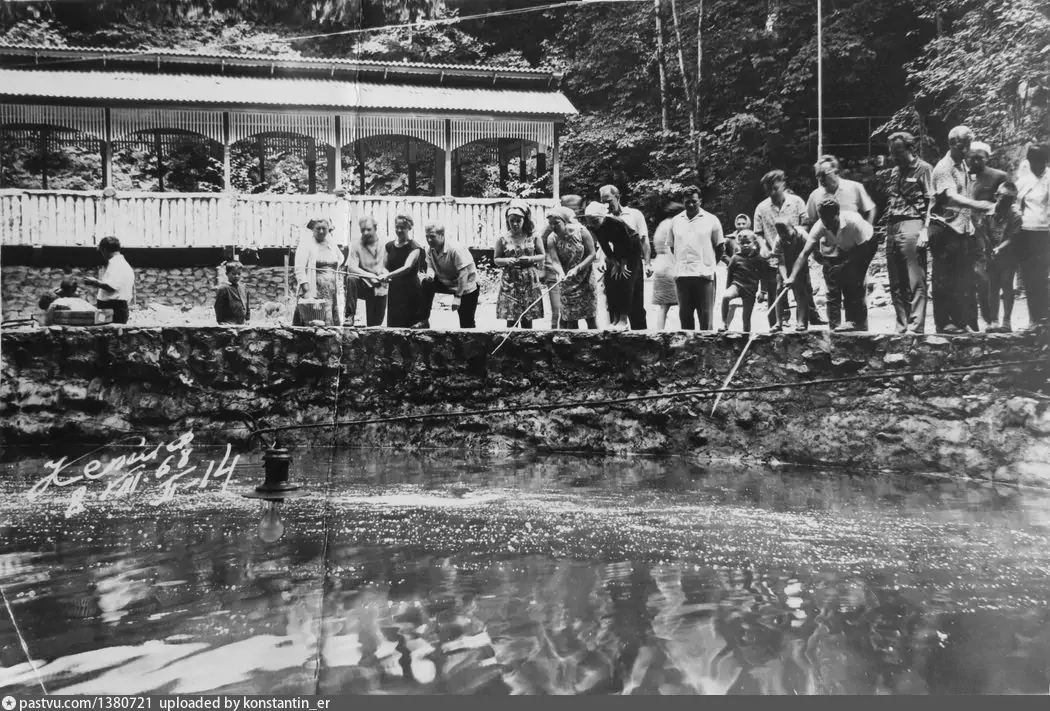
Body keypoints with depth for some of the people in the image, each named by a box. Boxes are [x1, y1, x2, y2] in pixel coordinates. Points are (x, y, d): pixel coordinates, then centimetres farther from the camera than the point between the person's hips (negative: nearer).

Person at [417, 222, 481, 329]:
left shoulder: (455, 249, -28)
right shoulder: (430, 249, -9)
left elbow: (463, 274, -27)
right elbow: (430, 266, 0)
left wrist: (457, 297, -28)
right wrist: (430, 273, -26)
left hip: (467, 287, -5)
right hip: (447, 283, 5)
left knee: (466, 324, -5)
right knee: (427, 283, -20)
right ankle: (424, 321, -15)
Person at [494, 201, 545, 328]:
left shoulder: (533, 236, 0)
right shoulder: (503, 239, 0)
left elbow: (543, 256, 8)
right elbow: (496, 259, 8)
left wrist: (530, 259, -11)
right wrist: (506, 261, -13)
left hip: (529, 281, 1)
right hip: (510, 281, -1)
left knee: (527, 319, 4)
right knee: (511, 319, -5)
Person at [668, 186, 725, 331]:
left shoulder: (711, 220, 3)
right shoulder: (676, 221, 11)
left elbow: (720, 247, 7)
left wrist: (710, 264, 5)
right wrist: (683, 262, 10)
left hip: (704, 274, -3)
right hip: (681, 274, 3)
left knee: (706, 315, -1)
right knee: (685, 315, 9)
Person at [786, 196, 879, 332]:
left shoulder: (854, 221, -38)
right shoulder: (819, 227, -27)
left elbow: (863, 250, -29)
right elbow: (805, 253, -32)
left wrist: (844, 266, -37)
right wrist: (792, 277, -42)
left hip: (866, 243, -5)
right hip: (845, 248, 5)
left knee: (854, 280, -21)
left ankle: (858, 321, -14)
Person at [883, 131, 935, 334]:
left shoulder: (923, 169, 1)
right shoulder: (893, 172, 20)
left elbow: (931, 202, -5)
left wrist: (925, 230, -15)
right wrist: (885, 229, 13)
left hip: (911, 225, -7)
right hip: (892, 227, 7)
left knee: (915, 281, -8)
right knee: (896, 283, 6)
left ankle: (915, 326, -8)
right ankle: (902, 326, 12)